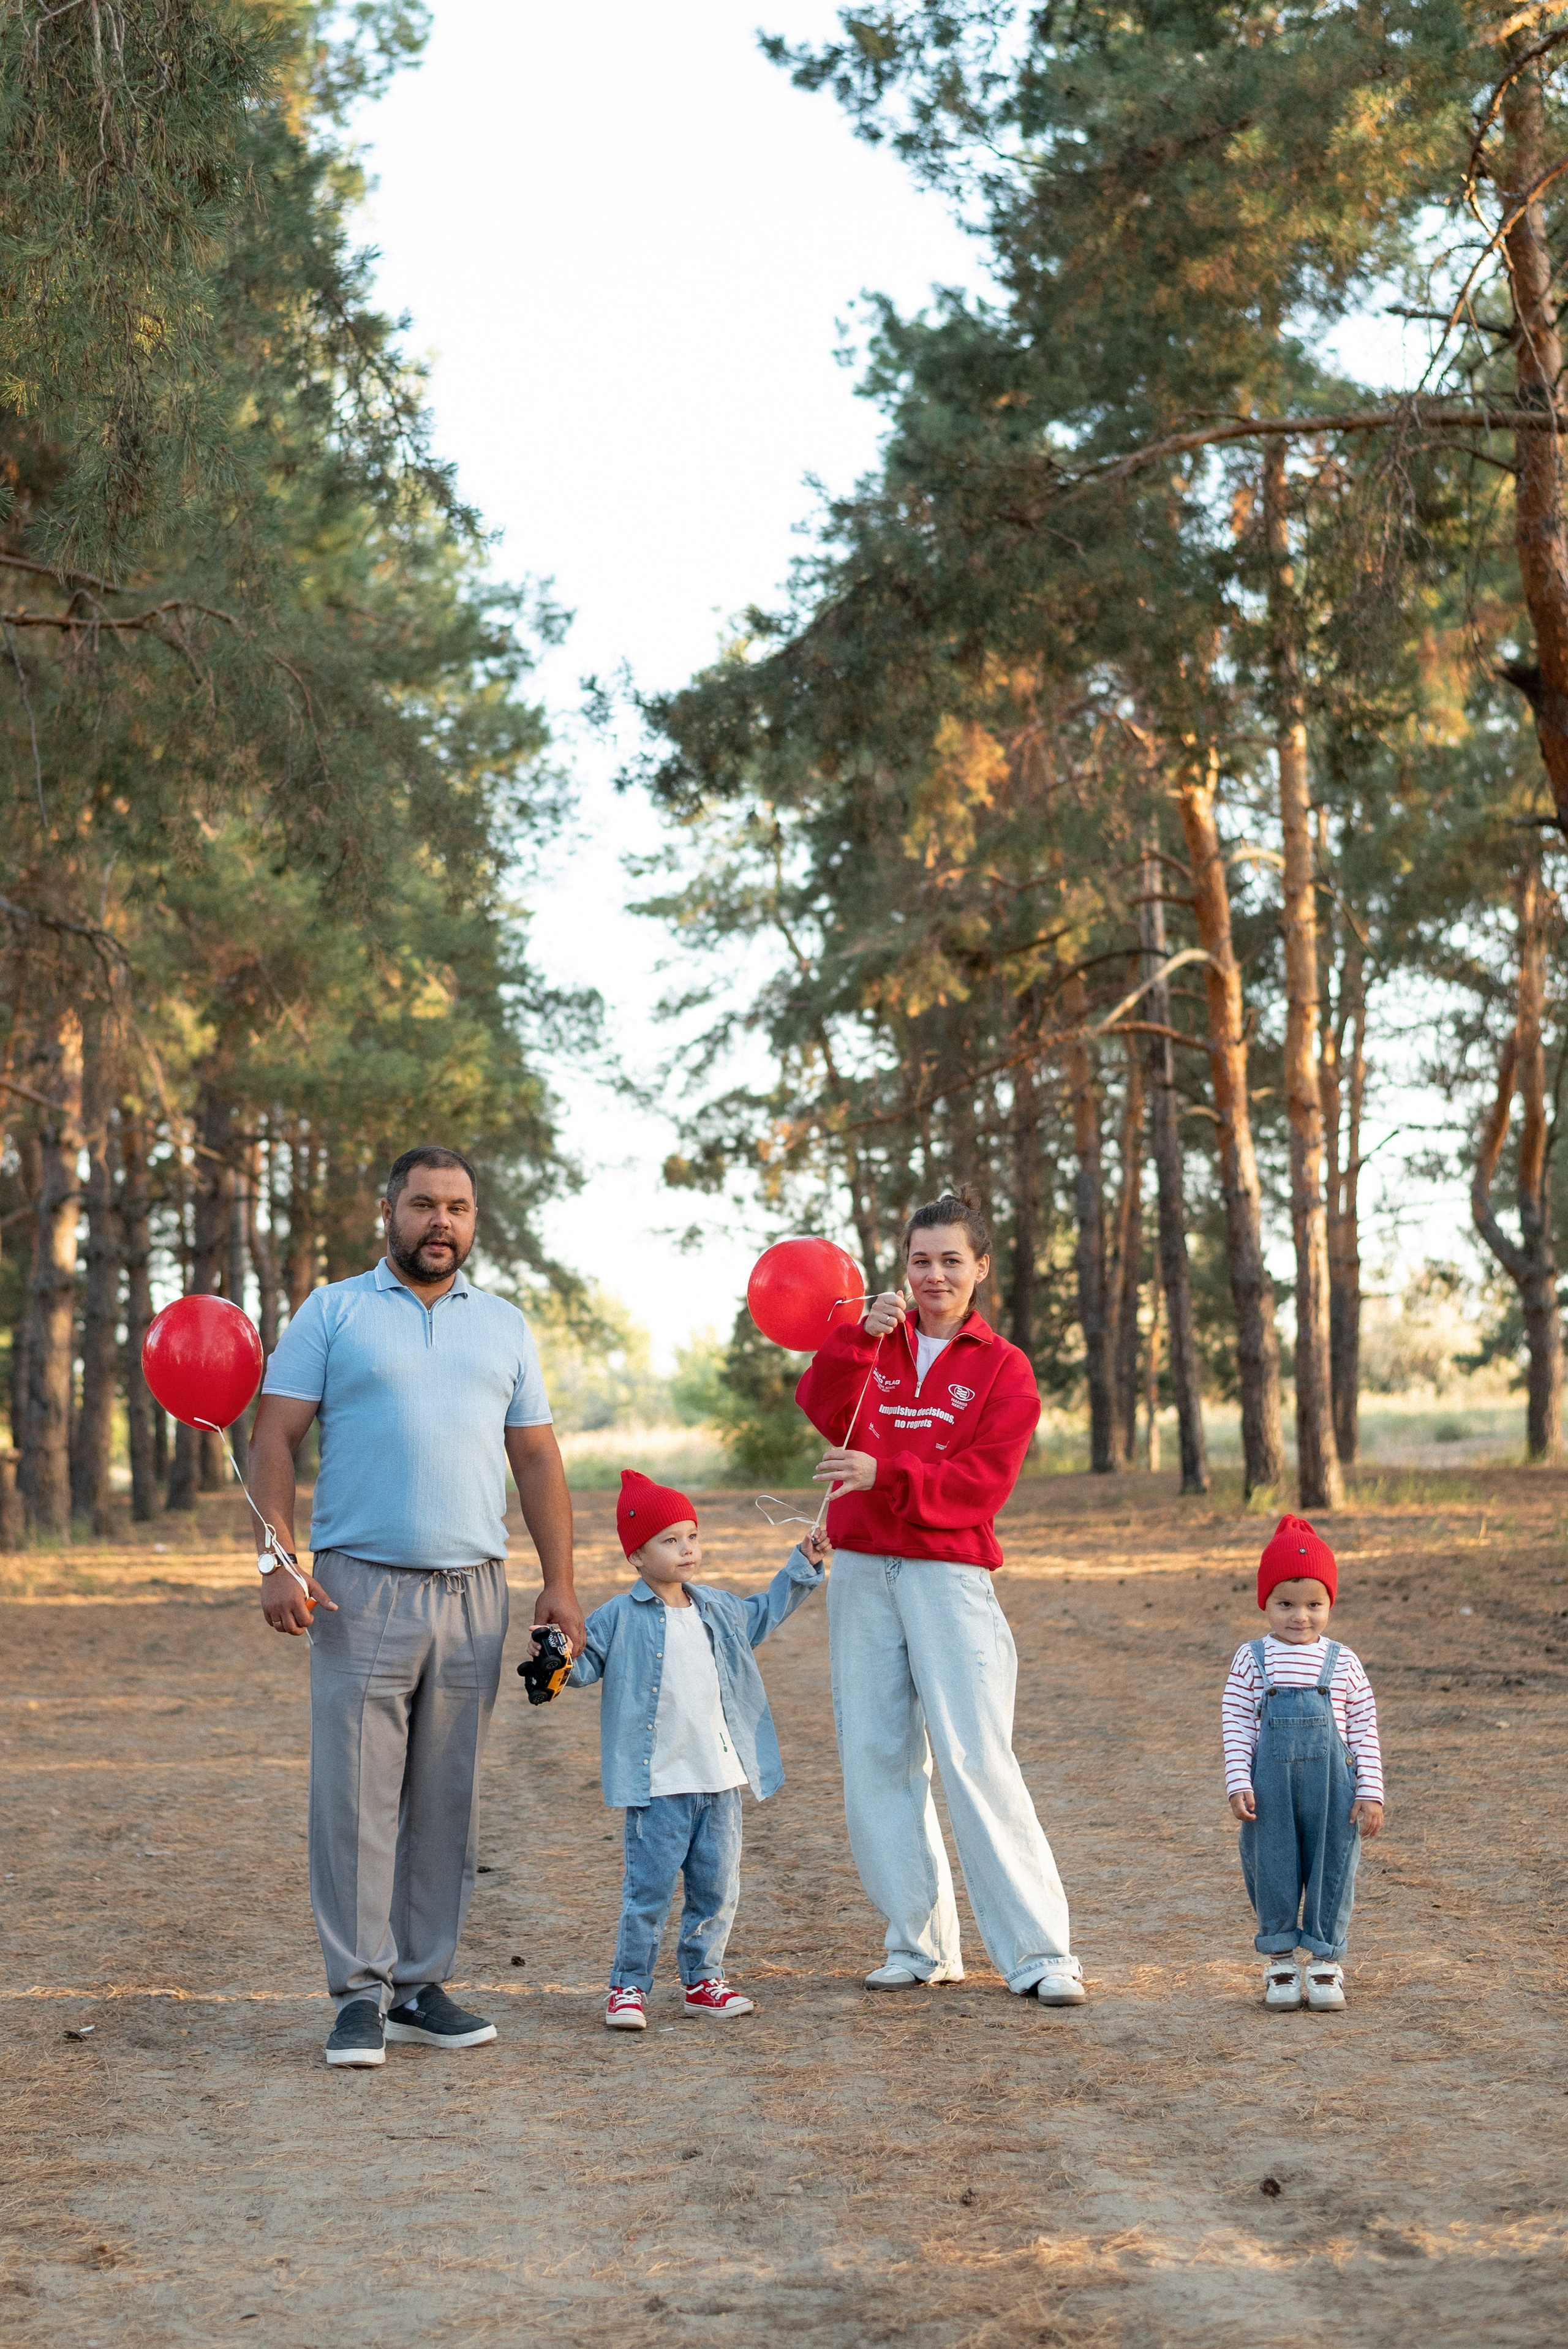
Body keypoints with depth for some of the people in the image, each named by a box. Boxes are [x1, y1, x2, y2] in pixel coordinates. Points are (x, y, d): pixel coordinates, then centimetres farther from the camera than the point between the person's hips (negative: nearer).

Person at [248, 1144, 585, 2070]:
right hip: (362, 1588, -3)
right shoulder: (332, 1313, 5)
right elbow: (277, 1440, 0)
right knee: (357, 1796, -6)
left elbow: (537, 1458, 15)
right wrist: (278, 1560, -11)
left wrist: (560, 1583, 7)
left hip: (473, 1593, 3)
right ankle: (363, 1993, -2)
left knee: (447, 1801, 6)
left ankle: (422, 1985, 12)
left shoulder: (505, 1326, 15)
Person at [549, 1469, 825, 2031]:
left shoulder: (718, 1608, 11)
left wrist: (802, 1566, 27)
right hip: (659, 1785, -5)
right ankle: (628, 1985, 6)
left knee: (718, 1886, 10)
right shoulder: (620, 1618, -6)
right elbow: (586, 1660, -3)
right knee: (649, 1888, -4)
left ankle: (702, 1978, 22)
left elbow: (761, 1614, 29)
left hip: (721, 1779, 5)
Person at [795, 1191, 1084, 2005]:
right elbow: (824, 1410, -6)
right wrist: (860, 1339, -20)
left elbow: (982, 1482, -7)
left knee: (975, 1758, -11)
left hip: (949, 1573, -4)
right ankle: (919, 1944, 13)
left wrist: (883, 1475, -18)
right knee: (875, 1759, 4)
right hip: (861, 1572, 4)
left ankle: (1038, 1953, -9)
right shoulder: (875, 1344, 13)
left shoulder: (1002, 1369, 4)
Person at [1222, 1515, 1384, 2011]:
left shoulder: (1342, 1664, 2)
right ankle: (1280, 1960, 20)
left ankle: (1326, 1960, 17)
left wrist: (1370, 1792, -1)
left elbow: (1364, 1731, 4)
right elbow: (1236, 1724, 0)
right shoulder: (1251, 1660, 1)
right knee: (1273, 1870, 7)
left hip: (1331, 1789, 0)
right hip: (1270, 1788, 0)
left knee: (1332, 1869, 5)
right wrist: (1238, 1782, -9)